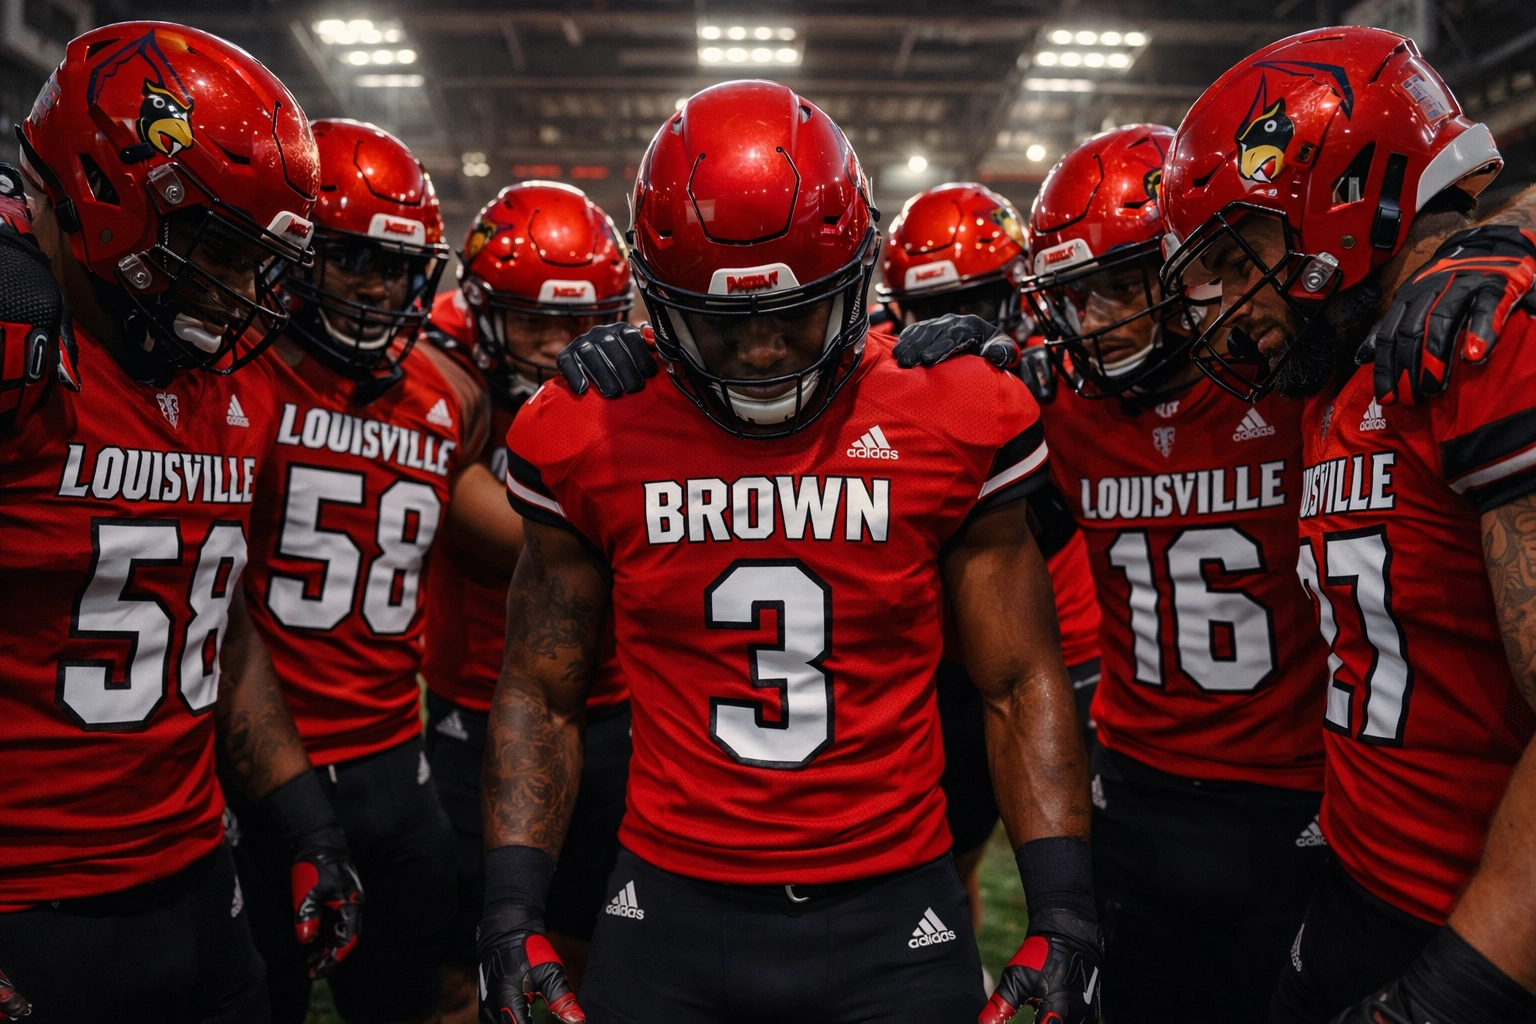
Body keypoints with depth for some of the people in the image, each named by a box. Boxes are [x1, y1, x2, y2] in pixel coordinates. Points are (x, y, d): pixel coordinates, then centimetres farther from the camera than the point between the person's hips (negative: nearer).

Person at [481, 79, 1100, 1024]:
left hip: (892, 913, 0)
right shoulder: (592, 440, -6)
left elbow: (1020, 684, 0)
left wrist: (1063, 916, -7)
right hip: (671, 910, 1)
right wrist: (512, 916, -4)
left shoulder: (954, 427, -8)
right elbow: (542, 695, 4)